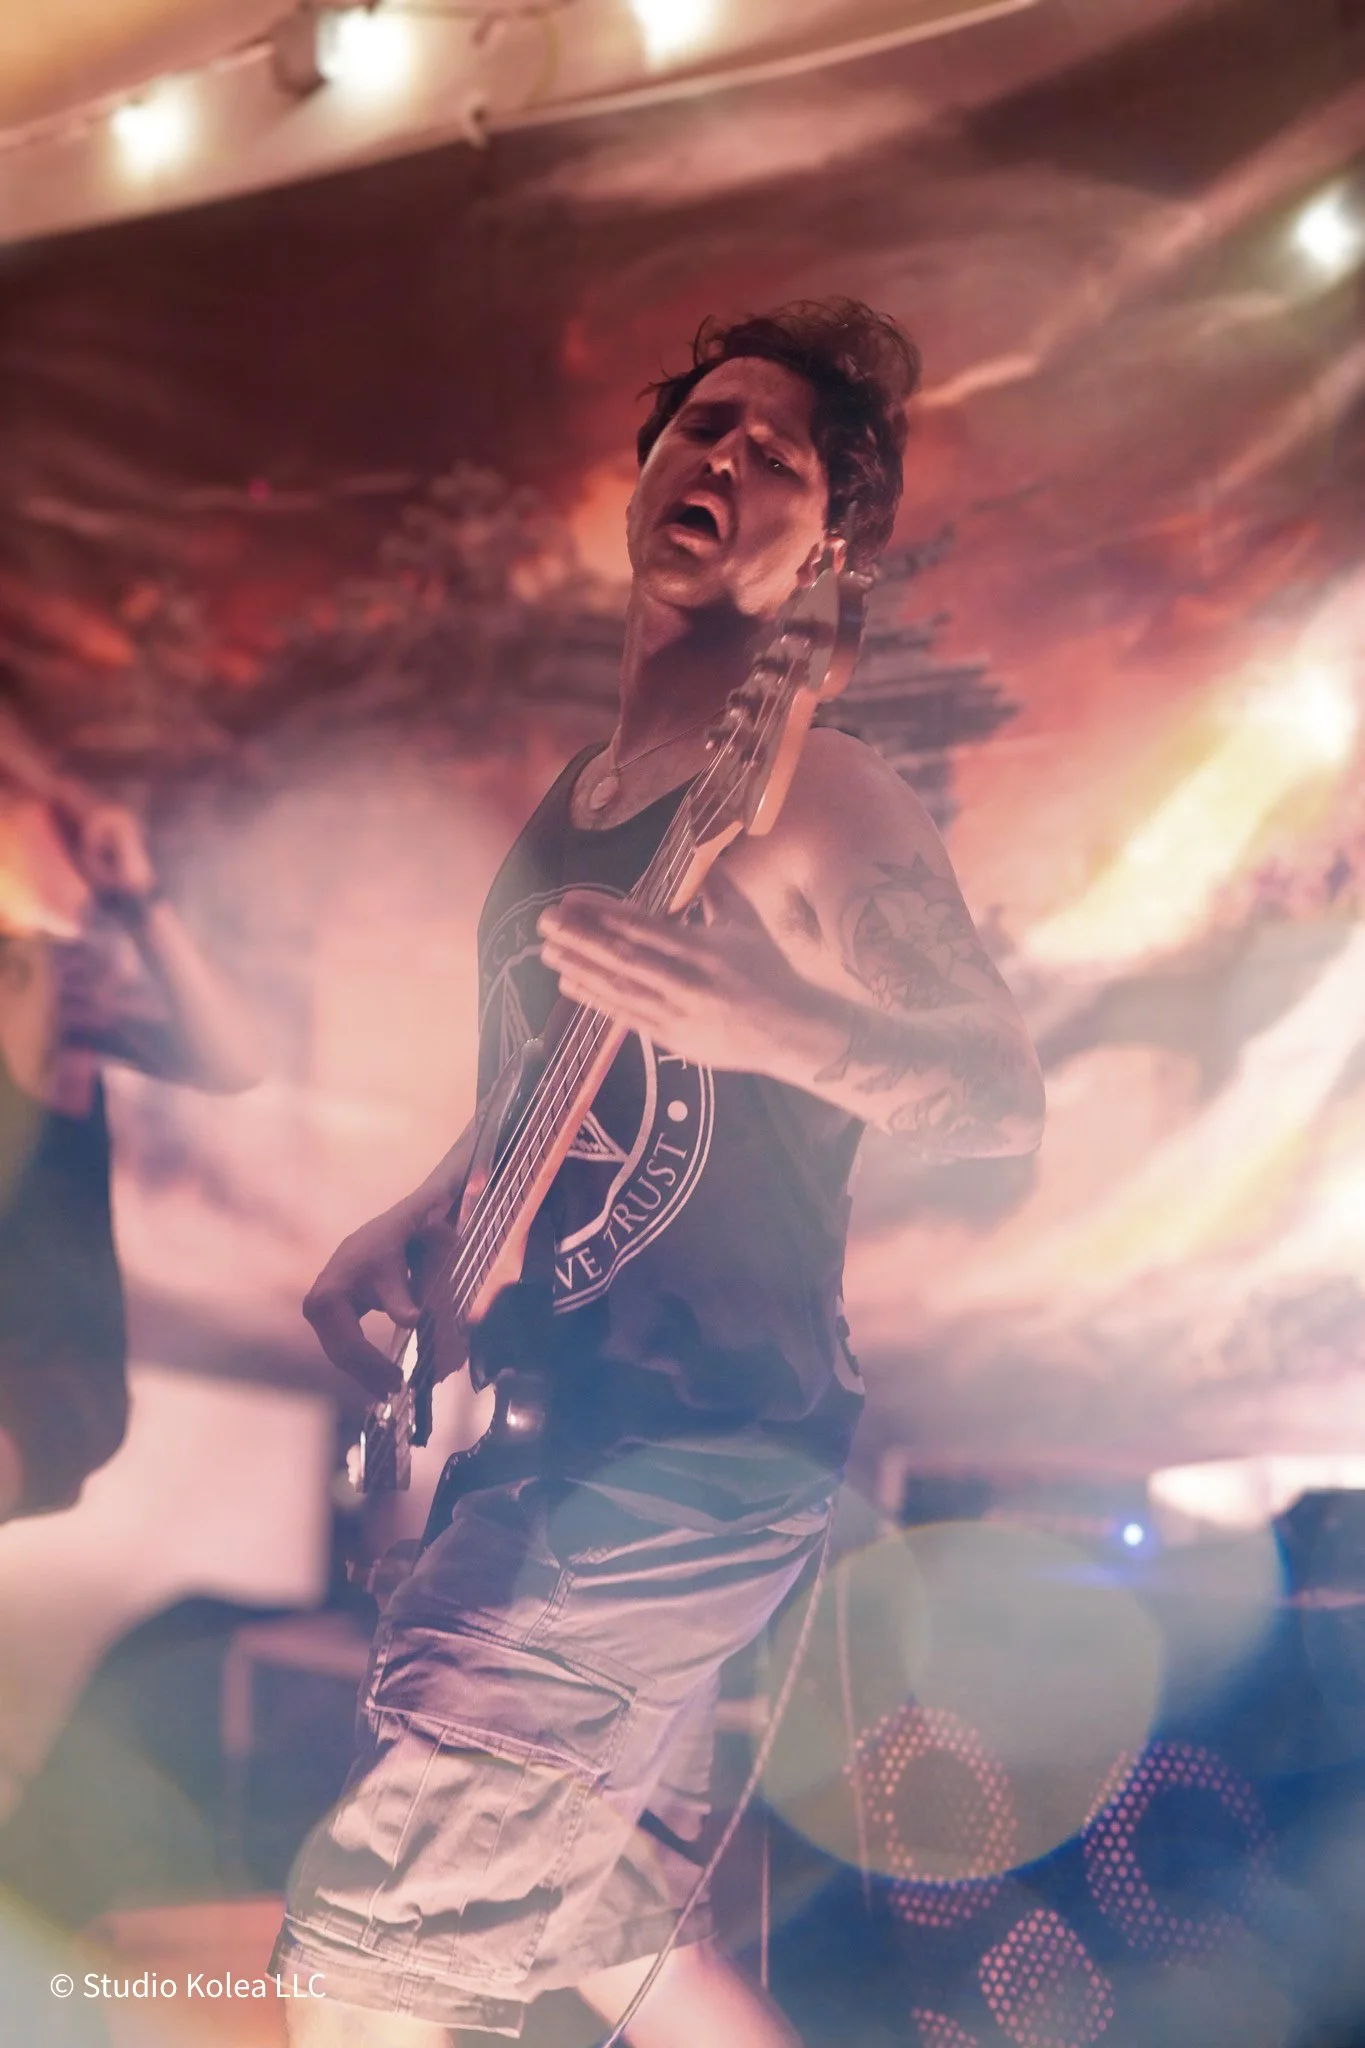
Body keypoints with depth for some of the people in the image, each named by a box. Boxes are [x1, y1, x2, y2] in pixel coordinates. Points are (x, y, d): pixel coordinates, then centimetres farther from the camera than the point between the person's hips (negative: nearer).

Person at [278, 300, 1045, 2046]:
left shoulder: (816, 799, -12)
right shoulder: (575, 797, 13)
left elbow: (1004, 1098, -19)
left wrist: (773, 1022, -37)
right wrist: (404, 1231, 7)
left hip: (698, 1457, -9)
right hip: (544, 1434, 9)